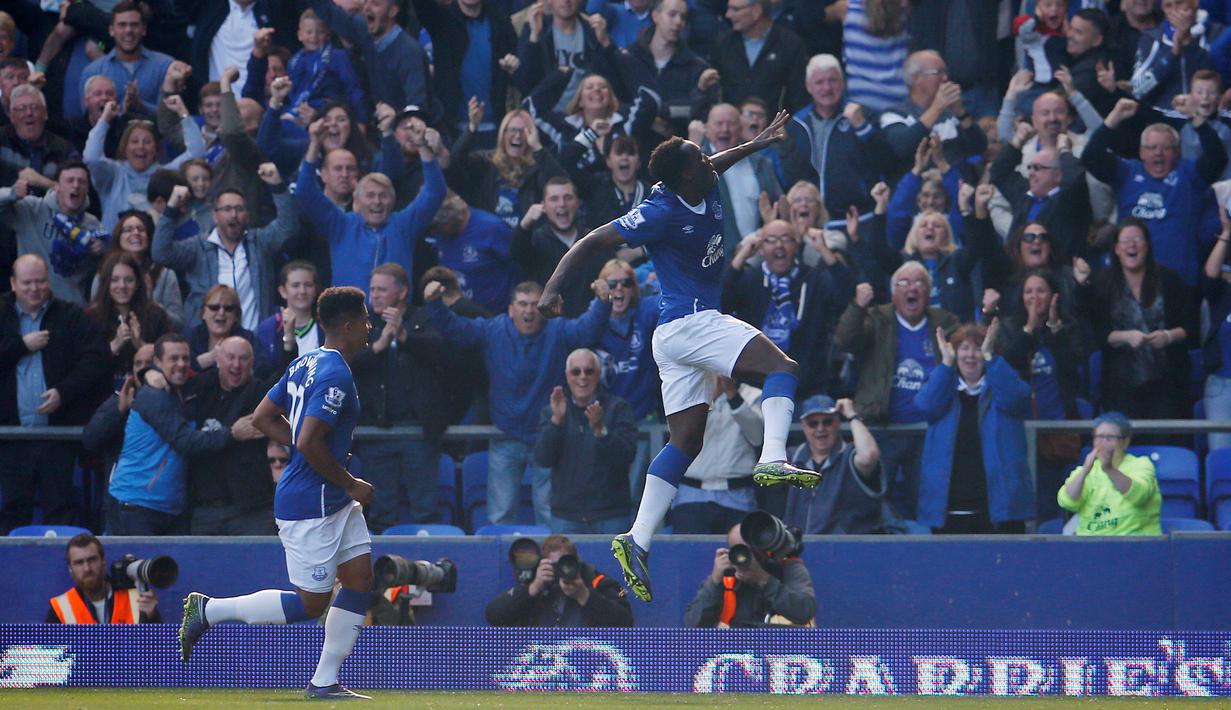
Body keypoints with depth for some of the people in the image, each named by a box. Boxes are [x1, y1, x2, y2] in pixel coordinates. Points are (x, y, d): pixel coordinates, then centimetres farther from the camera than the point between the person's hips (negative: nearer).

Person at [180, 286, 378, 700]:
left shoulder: (306, 363, 10)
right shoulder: (336, 375, -20)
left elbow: (263, 417, 15)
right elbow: (308, 442, -28)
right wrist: (350, 484, -16)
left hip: (336, 502, 10)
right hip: (309, 506, -10)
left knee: (360, 580, 7)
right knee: (311, 603, -2)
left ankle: (325, 681, 10)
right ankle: (210, 609, 8)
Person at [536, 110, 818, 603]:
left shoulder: (706, 193, 7)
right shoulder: (662, 213, -16)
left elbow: (712, 168, 34)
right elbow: (592, 242, -14)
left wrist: (756, 144, 33)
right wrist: (553, 287, -20)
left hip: (674, 334, 9)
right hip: (690, 321, -9)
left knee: (686, 440, 7)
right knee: (782, 368, -17)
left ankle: (638, 540, 3)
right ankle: (773, 460, -38)